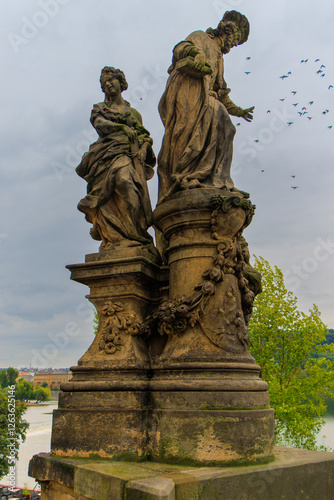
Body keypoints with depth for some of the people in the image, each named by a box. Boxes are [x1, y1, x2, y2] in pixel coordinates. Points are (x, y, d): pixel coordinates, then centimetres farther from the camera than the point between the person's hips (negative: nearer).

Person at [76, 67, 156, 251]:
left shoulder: (134, 113, 28)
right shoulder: (99, 109, 24)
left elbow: (145, 139, 21)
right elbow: (99, 123, 3)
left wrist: (145, 142, -2)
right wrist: (122, 127, -10)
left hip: (128, 155, 1)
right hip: (106, 154, -1)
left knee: (123, 177, -29)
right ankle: (114, 240, -35)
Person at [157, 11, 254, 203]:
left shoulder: (219, 59, 41)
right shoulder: (201, 38, 21)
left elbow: (222, 93, 43)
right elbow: (181, 48, -1)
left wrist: (238, 111, 47)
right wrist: (195, 53, -24)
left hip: (204, 98, 7)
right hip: (187, 89, -7)